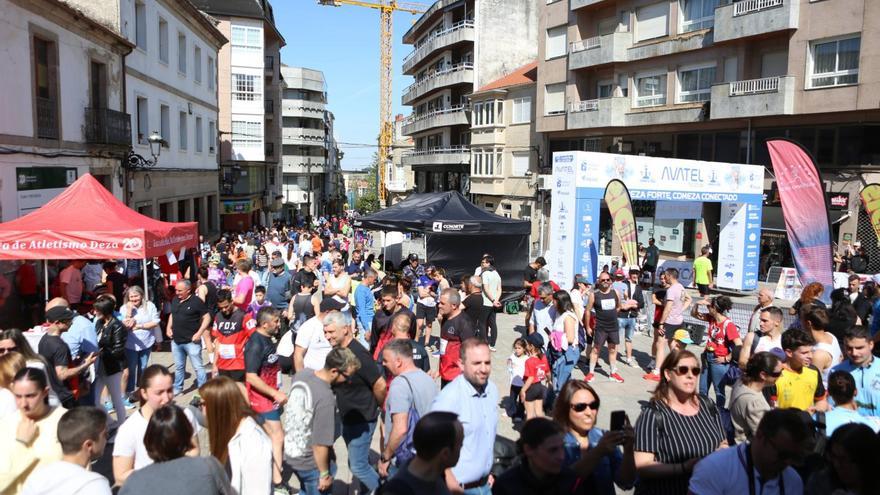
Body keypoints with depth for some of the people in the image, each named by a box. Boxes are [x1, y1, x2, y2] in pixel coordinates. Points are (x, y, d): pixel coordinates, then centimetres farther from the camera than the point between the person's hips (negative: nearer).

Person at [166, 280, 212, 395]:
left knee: (198, 367, 0)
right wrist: (169, 327, 8)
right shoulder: (175, 300, 7)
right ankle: (177, 388, 32)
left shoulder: (196, 301, -13)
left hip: (191, 341, -6)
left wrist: (199, 333, -16)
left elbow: (207, 317, -10)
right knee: (178, 367, 19)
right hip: (176, 341, 6)